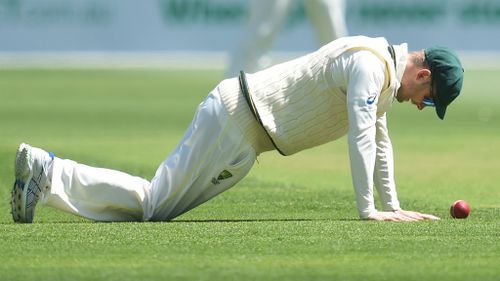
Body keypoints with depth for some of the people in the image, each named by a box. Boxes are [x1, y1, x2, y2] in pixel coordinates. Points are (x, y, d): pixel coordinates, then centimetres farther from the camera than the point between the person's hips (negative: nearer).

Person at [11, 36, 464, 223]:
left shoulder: (384, 73, 18)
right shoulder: (370, 65, -14)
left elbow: (379, 139, 28)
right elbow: (360, 136, -21)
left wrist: (393, 206, 24)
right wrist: (368, 211, -19)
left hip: (238, 117, 9)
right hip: (238, 120, -9)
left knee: (155, 202, 5)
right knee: (155, 204, -14)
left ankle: (45, 170, 2)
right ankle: (51, 173, -14)